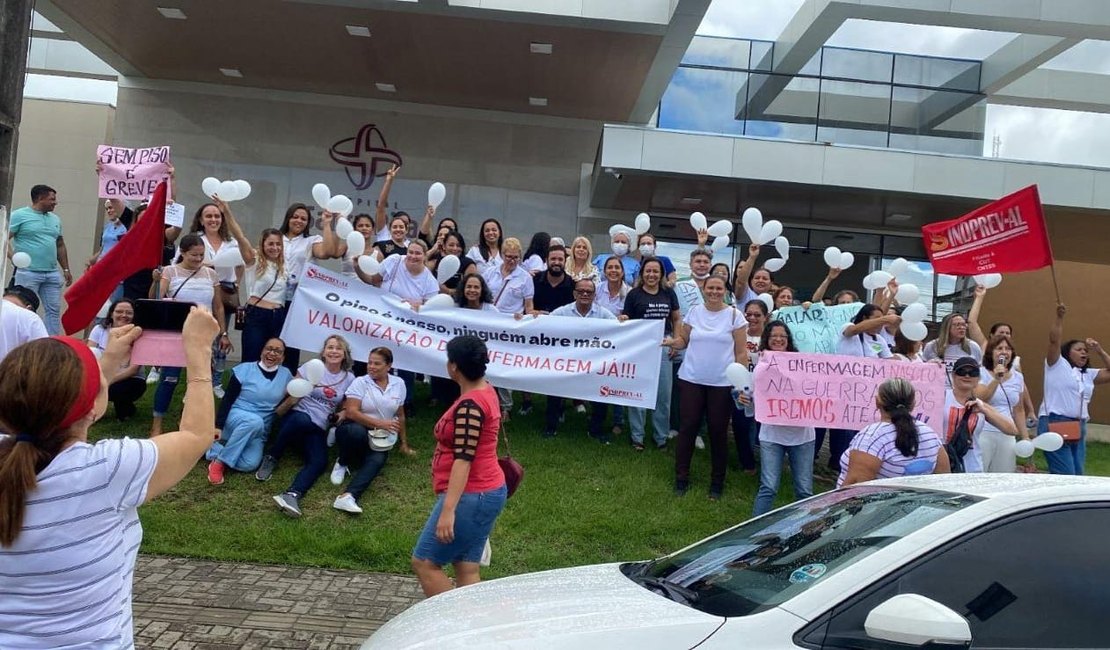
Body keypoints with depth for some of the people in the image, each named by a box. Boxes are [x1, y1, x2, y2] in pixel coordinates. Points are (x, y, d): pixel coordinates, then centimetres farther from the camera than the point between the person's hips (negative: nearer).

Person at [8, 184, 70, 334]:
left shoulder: (55, 219, 18)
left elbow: (60, 245, 23)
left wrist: (66, 269, 19)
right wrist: (12, 255, -23)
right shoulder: (19, 215, -1)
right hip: (28, 273, -6)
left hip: (52, 274, 6)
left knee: (54, 310, 4)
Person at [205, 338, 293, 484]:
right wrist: (218, 426, -16)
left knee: (250, 464, -27)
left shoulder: (286, 375, 4)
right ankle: (218, 461, -25)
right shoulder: (244, 369, -5)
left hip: (259, 433, 3)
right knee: (255, 421, -40)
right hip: (236, 417, -3)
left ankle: (218, 448, -3)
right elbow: (227, 400, -6)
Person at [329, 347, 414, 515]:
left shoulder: (398, 384, 7)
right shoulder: (360, 382, -6)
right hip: (353, 430, -2)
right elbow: (351, 412, -15)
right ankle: (342, 464, -10)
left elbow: (400, 415, 17)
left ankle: (348, 496, -51)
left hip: (379, 438, 2)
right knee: (358, 432, -39)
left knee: (378, 460, -32)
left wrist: (404, 443, 21)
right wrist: (380, 423, -21)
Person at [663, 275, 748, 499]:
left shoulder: (734, 315, -2)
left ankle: (717, 481, 19)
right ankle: (681, 477, 16)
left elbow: (741, 352, -1)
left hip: (722, 382, -2)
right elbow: (683, 341, 10)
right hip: (691, 379, 2)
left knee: (718, 431, 5)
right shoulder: (694, 312, 4)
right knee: (688, 427, 4)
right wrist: (672, 341, -12)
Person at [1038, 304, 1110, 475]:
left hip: (1078, 427, 7)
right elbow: (1054, 340, -9)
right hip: (1054, 424, -7)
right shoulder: (1057, 365, 3)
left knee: (1077, 474, 6)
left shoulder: (1088, 374, 21)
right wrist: (1059, 317, -18)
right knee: (1065, 475, -13)